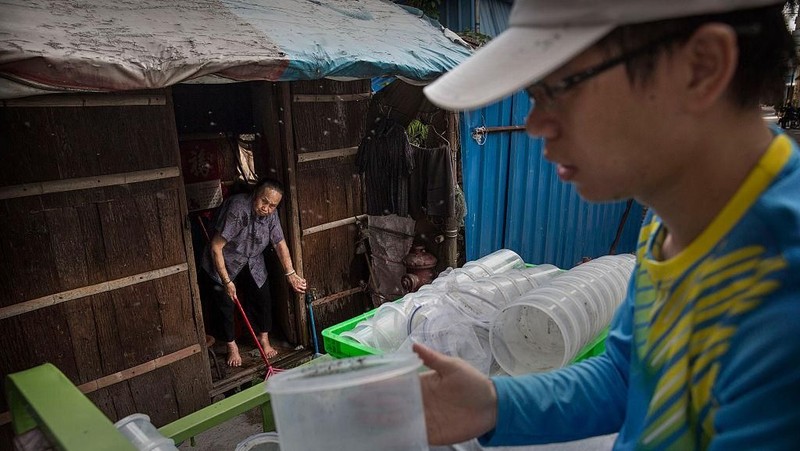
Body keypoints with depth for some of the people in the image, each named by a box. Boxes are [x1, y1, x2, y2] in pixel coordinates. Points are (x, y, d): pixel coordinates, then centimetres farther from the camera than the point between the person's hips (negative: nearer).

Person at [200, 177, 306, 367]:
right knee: (225, 304, 0)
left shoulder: (271, 214, -16)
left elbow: (280, 244, -9)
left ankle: (264, 338, 26)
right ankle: (231, 346, 21)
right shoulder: (237, 209, -35)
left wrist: (291, 274, -18)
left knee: (262, 298, 4)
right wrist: (227, 281, -26)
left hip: (252, 263, 5)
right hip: (225, 262, -5)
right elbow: (216, 247, -31)